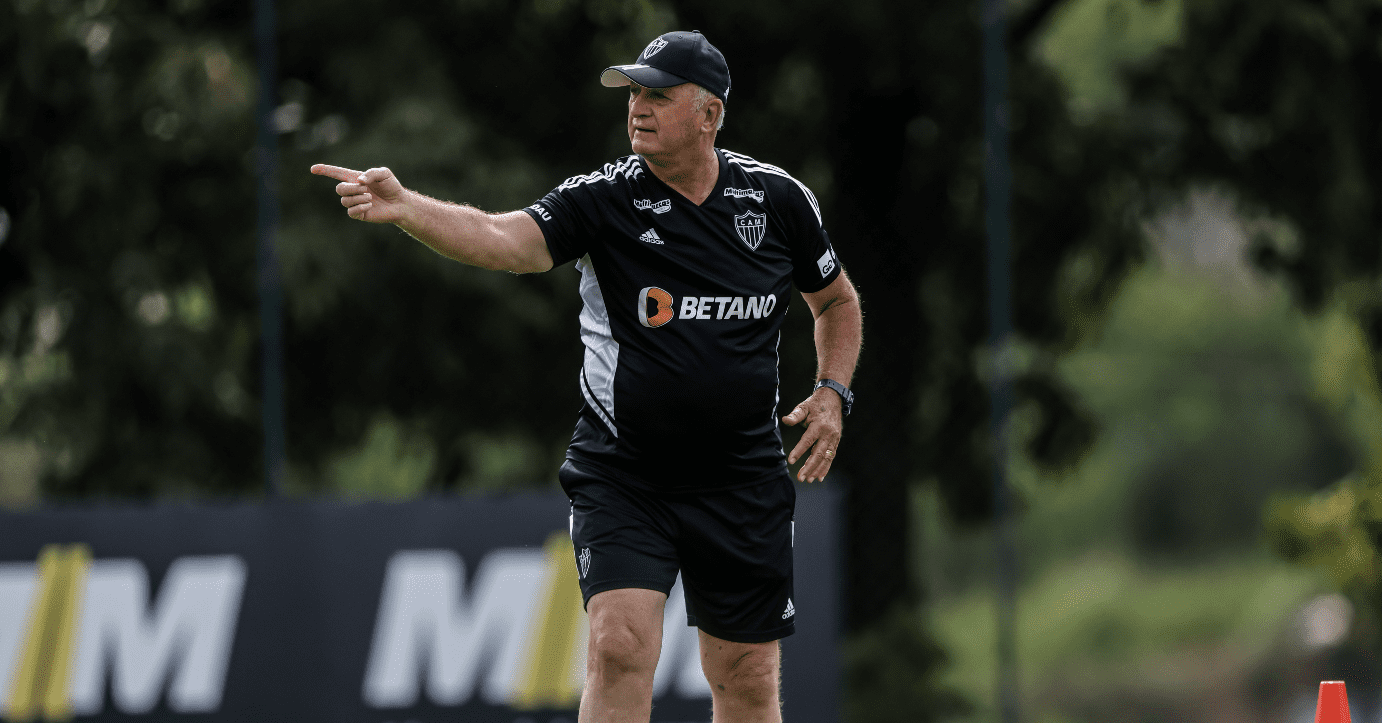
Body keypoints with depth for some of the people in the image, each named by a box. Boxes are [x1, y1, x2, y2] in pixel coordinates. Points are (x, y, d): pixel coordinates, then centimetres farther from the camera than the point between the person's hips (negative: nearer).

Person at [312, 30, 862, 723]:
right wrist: (404, 207, -44)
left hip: (742, 481, 2)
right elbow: (501, 238, -26)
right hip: (622, 477, -2)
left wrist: (831, 394, 2)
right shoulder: (604, 198, -9)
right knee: (620, 646, -20)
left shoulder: (778, 198, 0)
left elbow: (837, 301, 18)